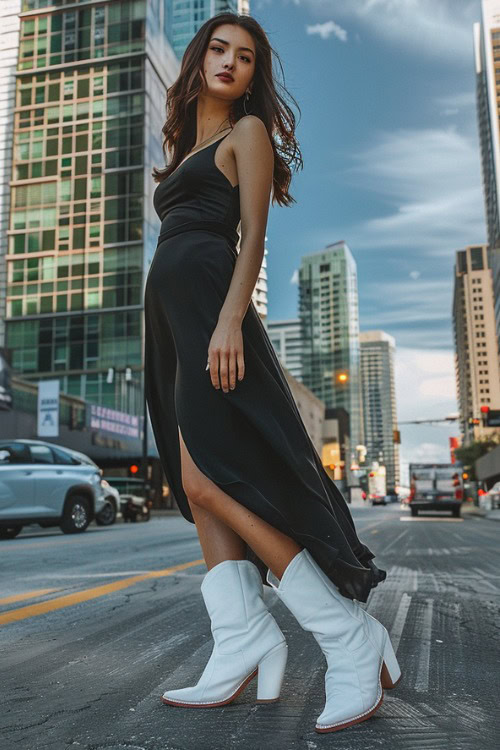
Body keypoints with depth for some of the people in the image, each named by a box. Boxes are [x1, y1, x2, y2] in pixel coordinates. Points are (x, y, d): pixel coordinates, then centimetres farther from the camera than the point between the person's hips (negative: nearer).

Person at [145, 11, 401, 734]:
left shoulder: (248, 131, 8)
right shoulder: (187, 146, 30)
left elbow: (253, 235, -6)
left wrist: (230, 319, -22)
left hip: (208, 302, -9)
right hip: (171, 312, 9)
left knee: (209, 480, -20)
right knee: (198, 485, -2)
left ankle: (352, 641, -14)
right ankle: (242, 647, -2)